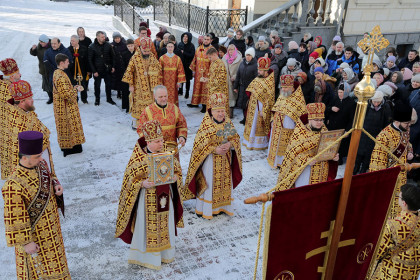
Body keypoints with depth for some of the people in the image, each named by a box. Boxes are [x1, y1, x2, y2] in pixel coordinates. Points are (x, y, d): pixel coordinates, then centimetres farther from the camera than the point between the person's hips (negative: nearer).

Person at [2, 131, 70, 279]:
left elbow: (49, 178, 9)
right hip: (33, 231, -7)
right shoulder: (14, 185, -34)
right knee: (36, 263, 17)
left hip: (48, 224, 7)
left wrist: (57, 187, -13)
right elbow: (14, 218, -26)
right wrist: (26, 242, -18)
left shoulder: (40, 164, -13)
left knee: (49, 253, 29)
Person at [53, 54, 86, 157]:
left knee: (65, 126, 19)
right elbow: (65, 94, -28)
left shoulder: (57, 73, 8)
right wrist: (76, 89, -16)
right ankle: (68, 148, 12)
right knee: (68, 125, 2)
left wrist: (73, 87, 7)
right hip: (65, 107, -10)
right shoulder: (61, 76, -25)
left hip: (61, 106, 10)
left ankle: (65, 145, 31)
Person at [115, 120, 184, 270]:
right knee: (148, 227, 7)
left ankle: (164, 252, 38)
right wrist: (143, 183, -27)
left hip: (165, 197, 5)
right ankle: (147, 256, 26)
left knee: (165, 225, 17)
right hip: (148, 199, -4)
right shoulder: (138, 158, -14)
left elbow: (177, 170, 9)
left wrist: (175, 177, -13)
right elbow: (130, 180, -9)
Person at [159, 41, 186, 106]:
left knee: (174, 97, 5)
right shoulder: (162, 58, 2)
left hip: (174, 82, 1)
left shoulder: (177, 58, 4)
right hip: (165, 82, -1)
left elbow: (180, 71, 3)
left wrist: (179, 81, -3)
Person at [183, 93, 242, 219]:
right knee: (208, 183, 4)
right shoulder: (206, 124, -14)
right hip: (210, 160, -5)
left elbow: (235, 138, 5)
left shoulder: (228, 122, 0)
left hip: (225, 161, 5)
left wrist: (229, 144, -16)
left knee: (224, 181, 13)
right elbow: (200, 143, -14)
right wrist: (215, 149, -23)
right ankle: (203, 209, 19)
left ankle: (221, 206, 31)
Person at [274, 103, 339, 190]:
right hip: (303, 167, -3)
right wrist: (306, 160, -23)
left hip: (321, 169, 3)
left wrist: (333, 156, -8)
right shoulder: (301, 131, -3)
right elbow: (294, 151, -9)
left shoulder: (324, 131, 9)